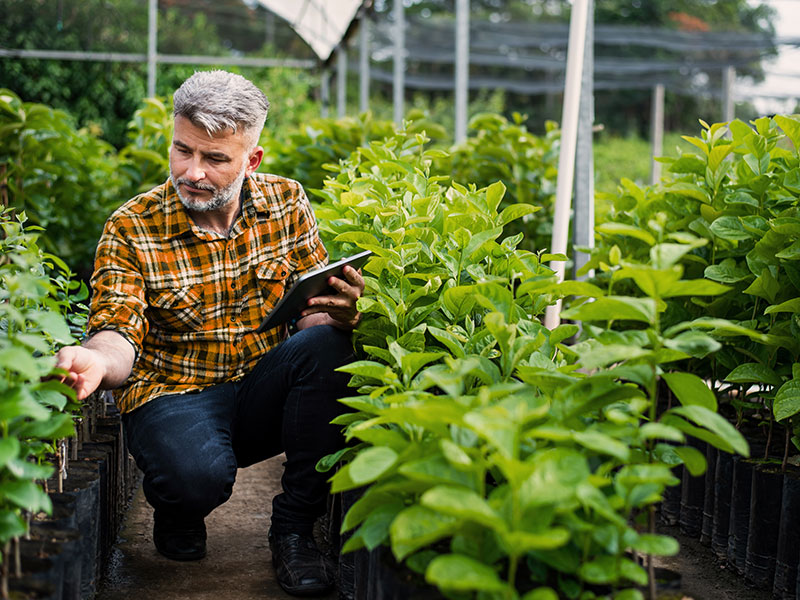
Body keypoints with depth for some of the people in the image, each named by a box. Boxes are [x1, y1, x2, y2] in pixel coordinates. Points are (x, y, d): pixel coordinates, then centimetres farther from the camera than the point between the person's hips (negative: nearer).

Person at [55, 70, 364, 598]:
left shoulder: (287, 203, 1)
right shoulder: (130, 228, -8)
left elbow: (310, 308, 0)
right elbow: (121, 332, -15)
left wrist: (338, 312, -26)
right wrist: (98, 359, -40)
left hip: (264, 393, 3)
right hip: (173, 394, -3)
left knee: (327, 347, -28)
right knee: (199, 474, -36)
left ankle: (295, 527, -12)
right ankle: (179, 514, 7)